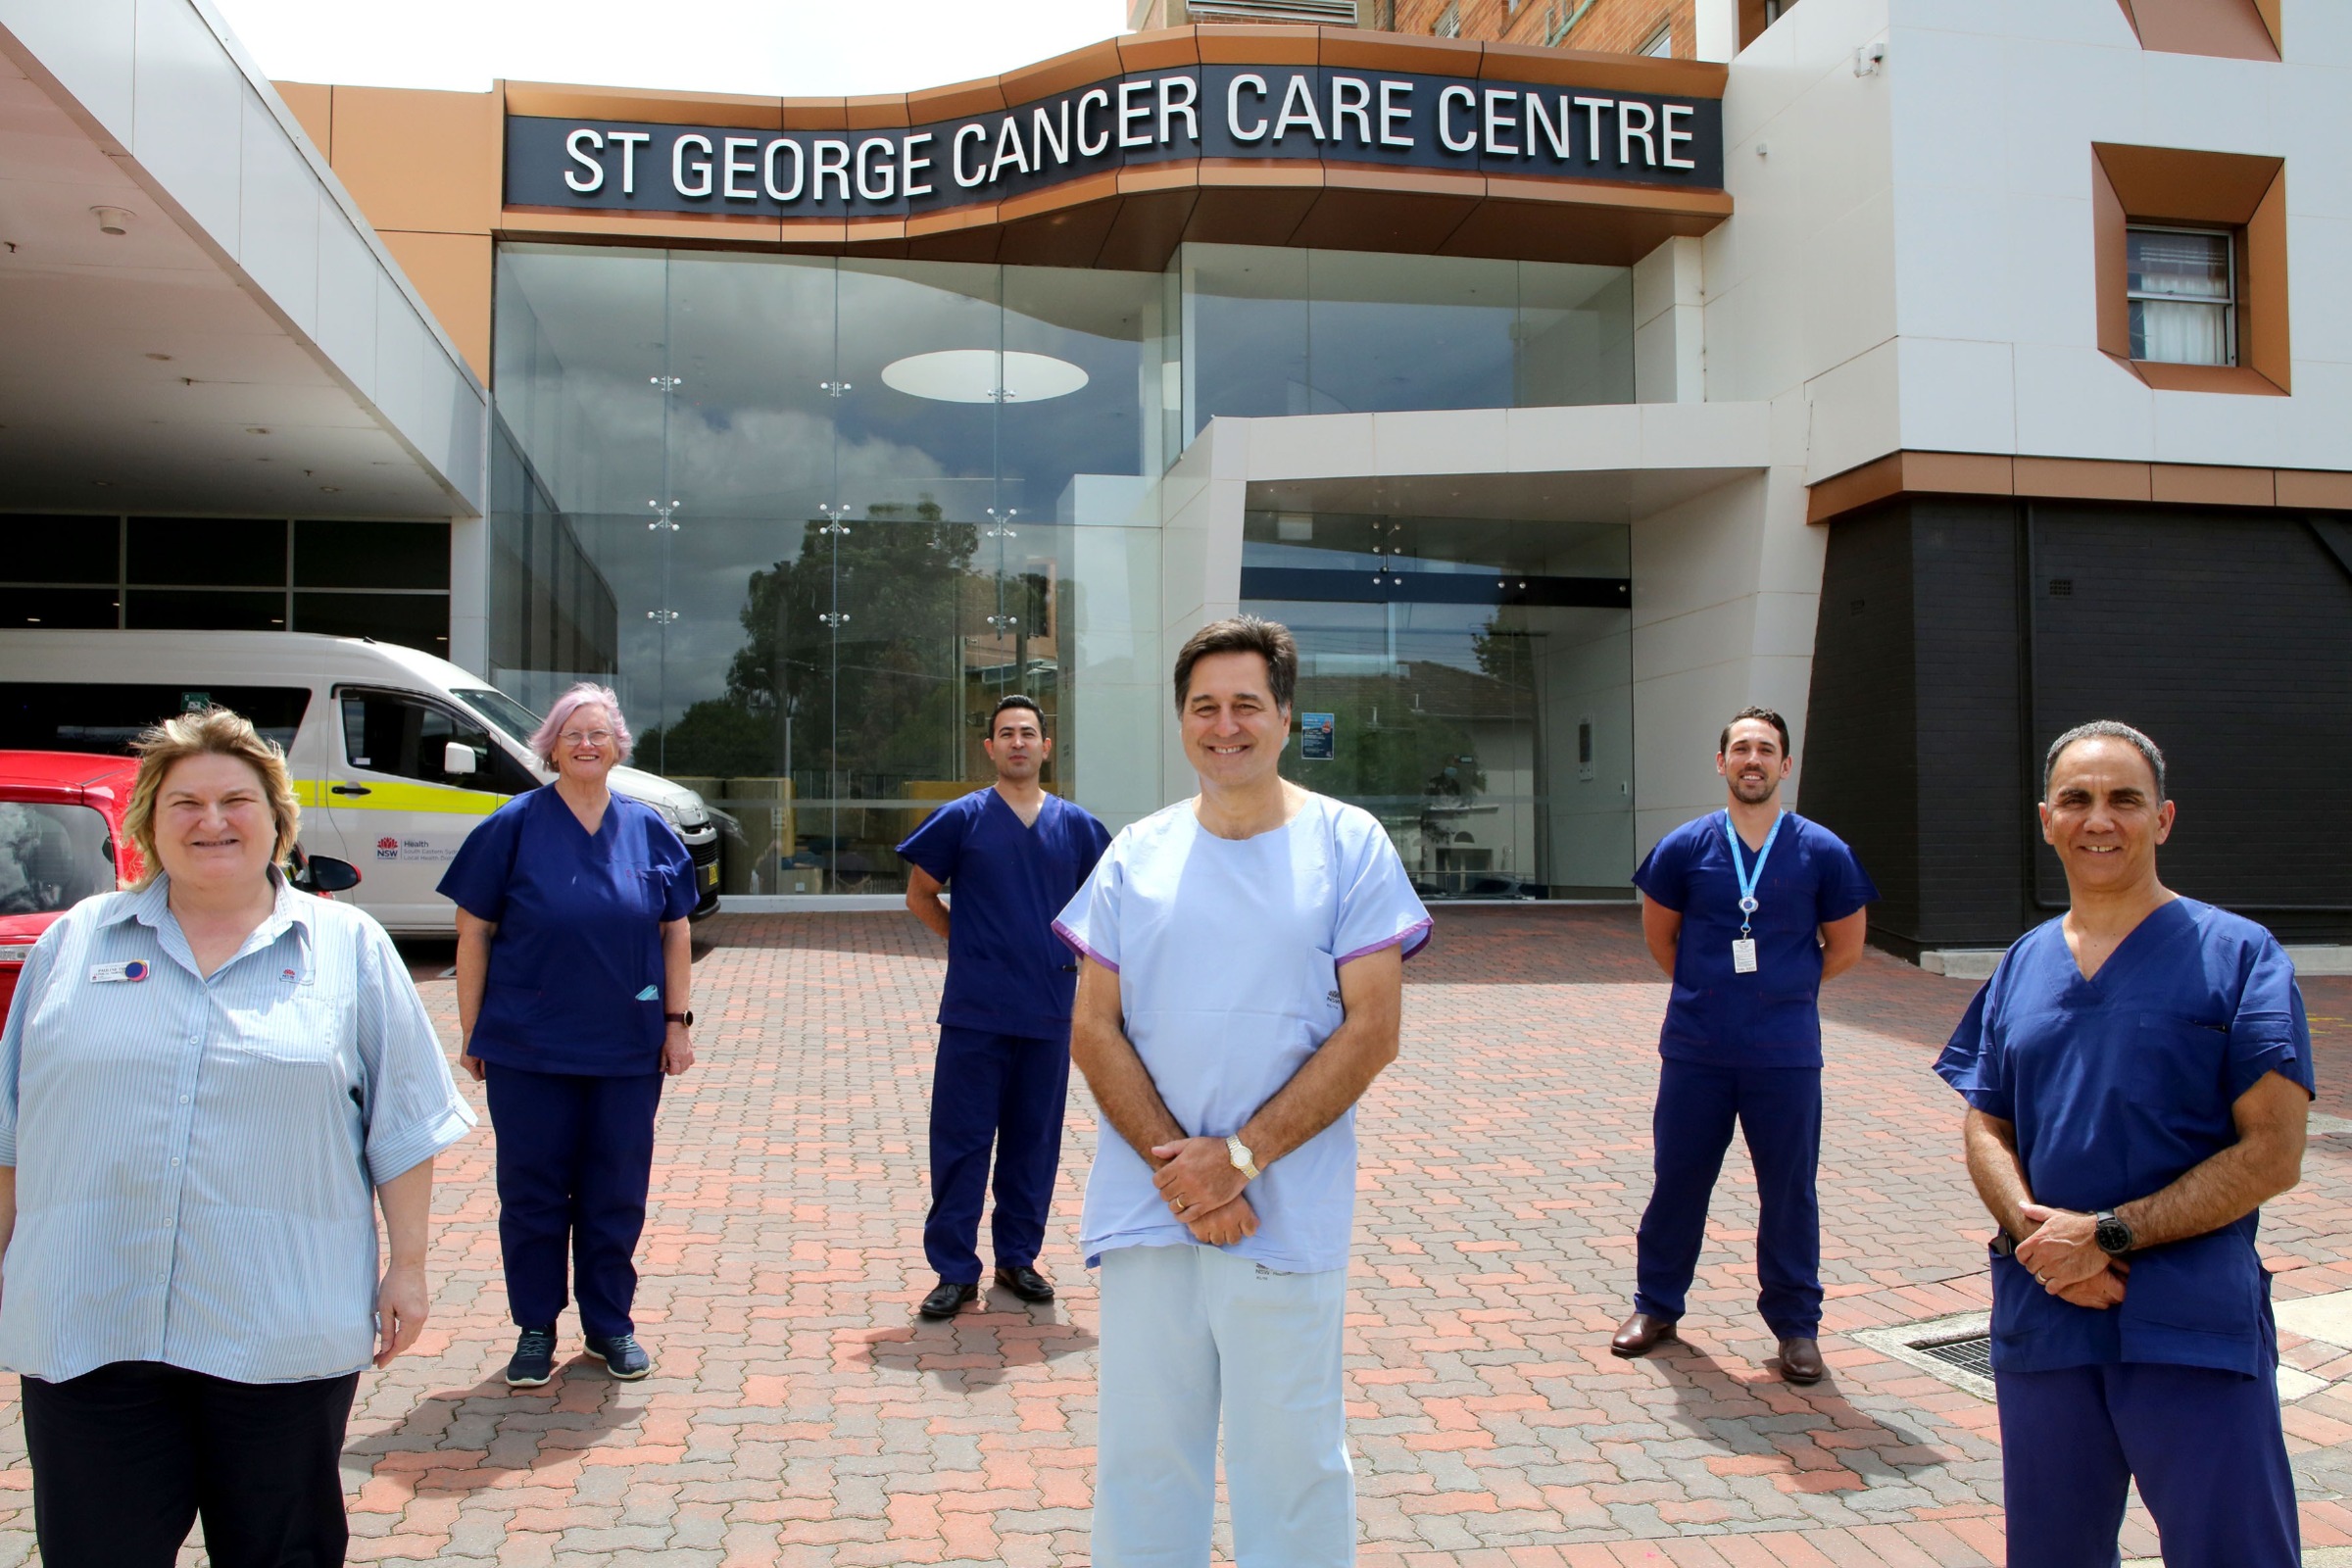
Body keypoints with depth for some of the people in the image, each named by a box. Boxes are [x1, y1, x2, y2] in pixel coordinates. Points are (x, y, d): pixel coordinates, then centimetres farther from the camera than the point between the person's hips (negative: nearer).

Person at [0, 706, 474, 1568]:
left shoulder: (350, 947, 5)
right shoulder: (74, 941, 10)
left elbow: (401, 1129, 4)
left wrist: (406, 1265, 0)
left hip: (283, 1334, -1)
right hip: (85, 1331, 1)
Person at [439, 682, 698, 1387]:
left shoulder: (648, 829, 5)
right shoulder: (514, 826, -2)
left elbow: (675, 932, 9)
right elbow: (473, 934, 0)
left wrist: (677, 1020, 4)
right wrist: (471, 1035, -1)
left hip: (627, 1052, 2)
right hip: (527, 1051, -2)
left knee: (617, 1194, 9)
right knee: (533, 1192, 8)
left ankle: (610, 1323, 25)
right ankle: (535, 1328, 24)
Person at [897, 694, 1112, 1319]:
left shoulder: (1075, 826, 6)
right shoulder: (961, 818, 0)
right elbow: (920, 895, 9)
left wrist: (1069, 946, 7)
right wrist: (968, 940, 2)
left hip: (1049, 1011, 2)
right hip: (974, 1010, -2)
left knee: (1034, 1140, 10)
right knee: (961, 1141, 1)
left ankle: (1018, 1257, 24)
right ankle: (955, 1270, 11)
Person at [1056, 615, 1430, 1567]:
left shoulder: (1348, 845, -2)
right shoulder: (1136, 854, 6)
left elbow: (1371, 1031, -7)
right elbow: (1093, 1029, 3)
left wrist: (1239, 1156, -13)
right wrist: (1174, 1165, -10)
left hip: (1287, 1216, -2)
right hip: (1145, 1208, 3)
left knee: (1291, 1459, 7)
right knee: (1140, 1454, 12)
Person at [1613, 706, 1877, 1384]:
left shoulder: (1822, 852, -2)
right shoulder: (1685, 847, 0)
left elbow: (1845, 947, 9)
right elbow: (1660, 935, 13)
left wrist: (1783, 990, 12)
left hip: (1786, 1054, -1)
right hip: (1695, 1048, 1)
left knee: (1789, 1192, 6)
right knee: (1677, 1180, 9)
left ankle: (1796, 1324, 23)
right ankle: (1656, 1306, 26)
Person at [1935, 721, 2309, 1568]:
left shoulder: (2237, 954, -3)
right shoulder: (2021, 967, 10)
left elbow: (2273, 1152, -9)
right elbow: (1985, 1129, 10)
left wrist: (2110, 1234, -15)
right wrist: (2034, 1230, -10)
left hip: (2196, 1331, -4)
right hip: (2041, 1321, 4)